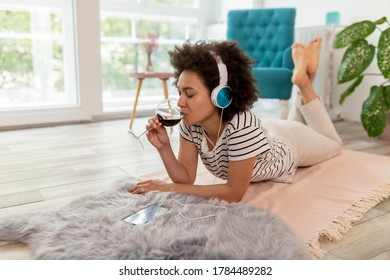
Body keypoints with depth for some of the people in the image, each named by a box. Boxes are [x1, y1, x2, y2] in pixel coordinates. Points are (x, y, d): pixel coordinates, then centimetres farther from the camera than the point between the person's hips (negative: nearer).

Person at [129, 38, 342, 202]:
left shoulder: (242, 124, -49)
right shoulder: (190, 124, -31)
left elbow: (235, 192, -42)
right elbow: (186, 178, -25)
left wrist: (171, 188, -45)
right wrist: (164, 147, -42)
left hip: (287, 143, -5)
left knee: (333, 144, 29)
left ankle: (304, 80, 24)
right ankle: (302, 76, 35)